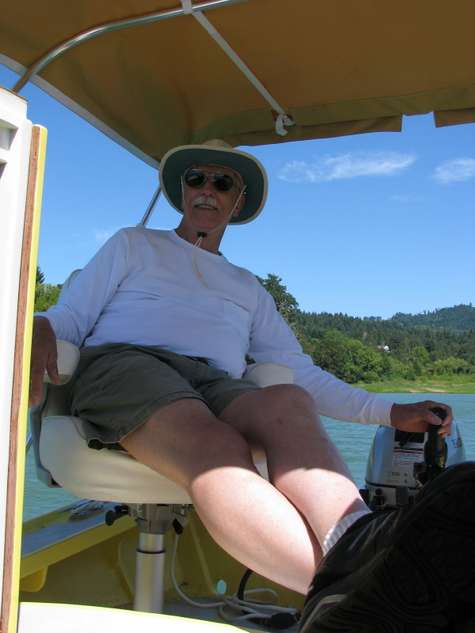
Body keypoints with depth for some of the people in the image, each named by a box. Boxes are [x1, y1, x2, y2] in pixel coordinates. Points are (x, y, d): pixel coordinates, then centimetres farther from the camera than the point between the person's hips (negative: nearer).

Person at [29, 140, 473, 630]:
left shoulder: (248, 288, 31)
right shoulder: (134, 245, 25)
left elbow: (302, 373, 24)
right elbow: (71, 317, 14)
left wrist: (390, 412, 12)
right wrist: (40, 330, -12)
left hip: (216, 387, 3)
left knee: (288, 401, -34)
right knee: (218, 447, -37)